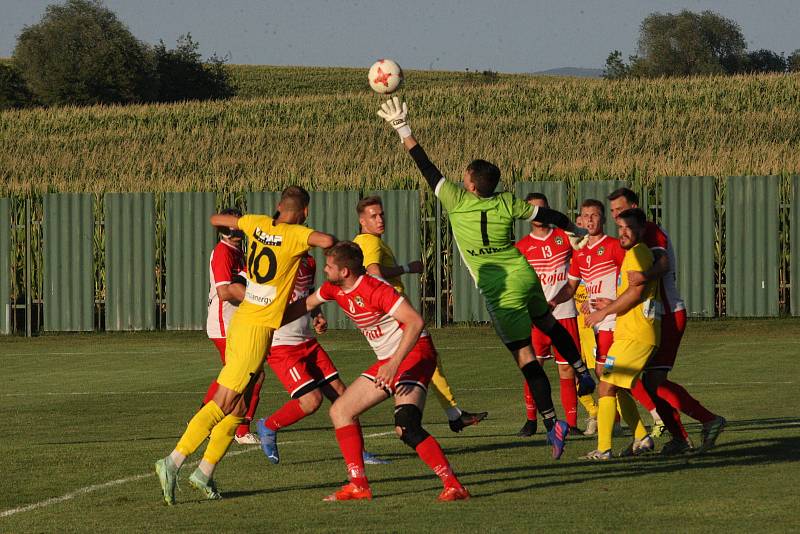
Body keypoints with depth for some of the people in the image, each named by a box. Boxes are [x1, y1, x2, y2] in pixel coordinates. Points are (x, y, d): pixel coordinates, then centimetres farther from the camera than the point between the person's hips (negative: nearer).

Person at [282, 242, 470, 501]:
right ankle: (358, 484, 10)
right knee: (340, 411, 9)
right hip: (388, 361, 10)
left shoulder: (375, 290, -22)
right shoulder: (335, 289, 6)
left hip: (414, 353, -10)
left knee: (406, 427, -27)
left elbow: (415, 322, -29)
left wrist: (394, 364, -34)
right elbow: (306, 305, 25)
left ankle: (452, 485, -25)